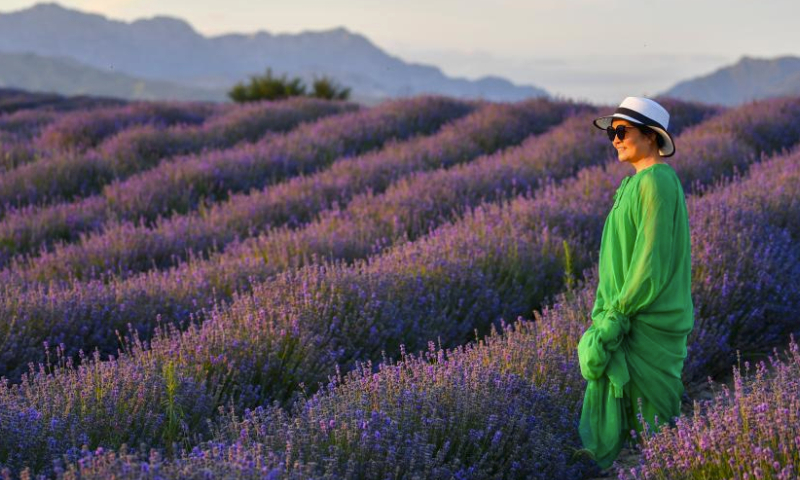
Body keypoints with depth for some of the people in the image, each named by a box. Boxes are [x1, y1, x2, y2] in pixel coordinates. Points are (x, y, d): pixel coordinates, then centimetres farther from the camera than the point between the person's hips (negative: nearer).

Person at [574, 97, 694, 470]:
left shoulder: (656, 182, -17)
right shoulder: (641, 182, 13)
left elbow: (653, 257, -21)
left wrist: (619, 311, -18)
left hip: (647, 323, -10)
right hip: (633, 313, 10)